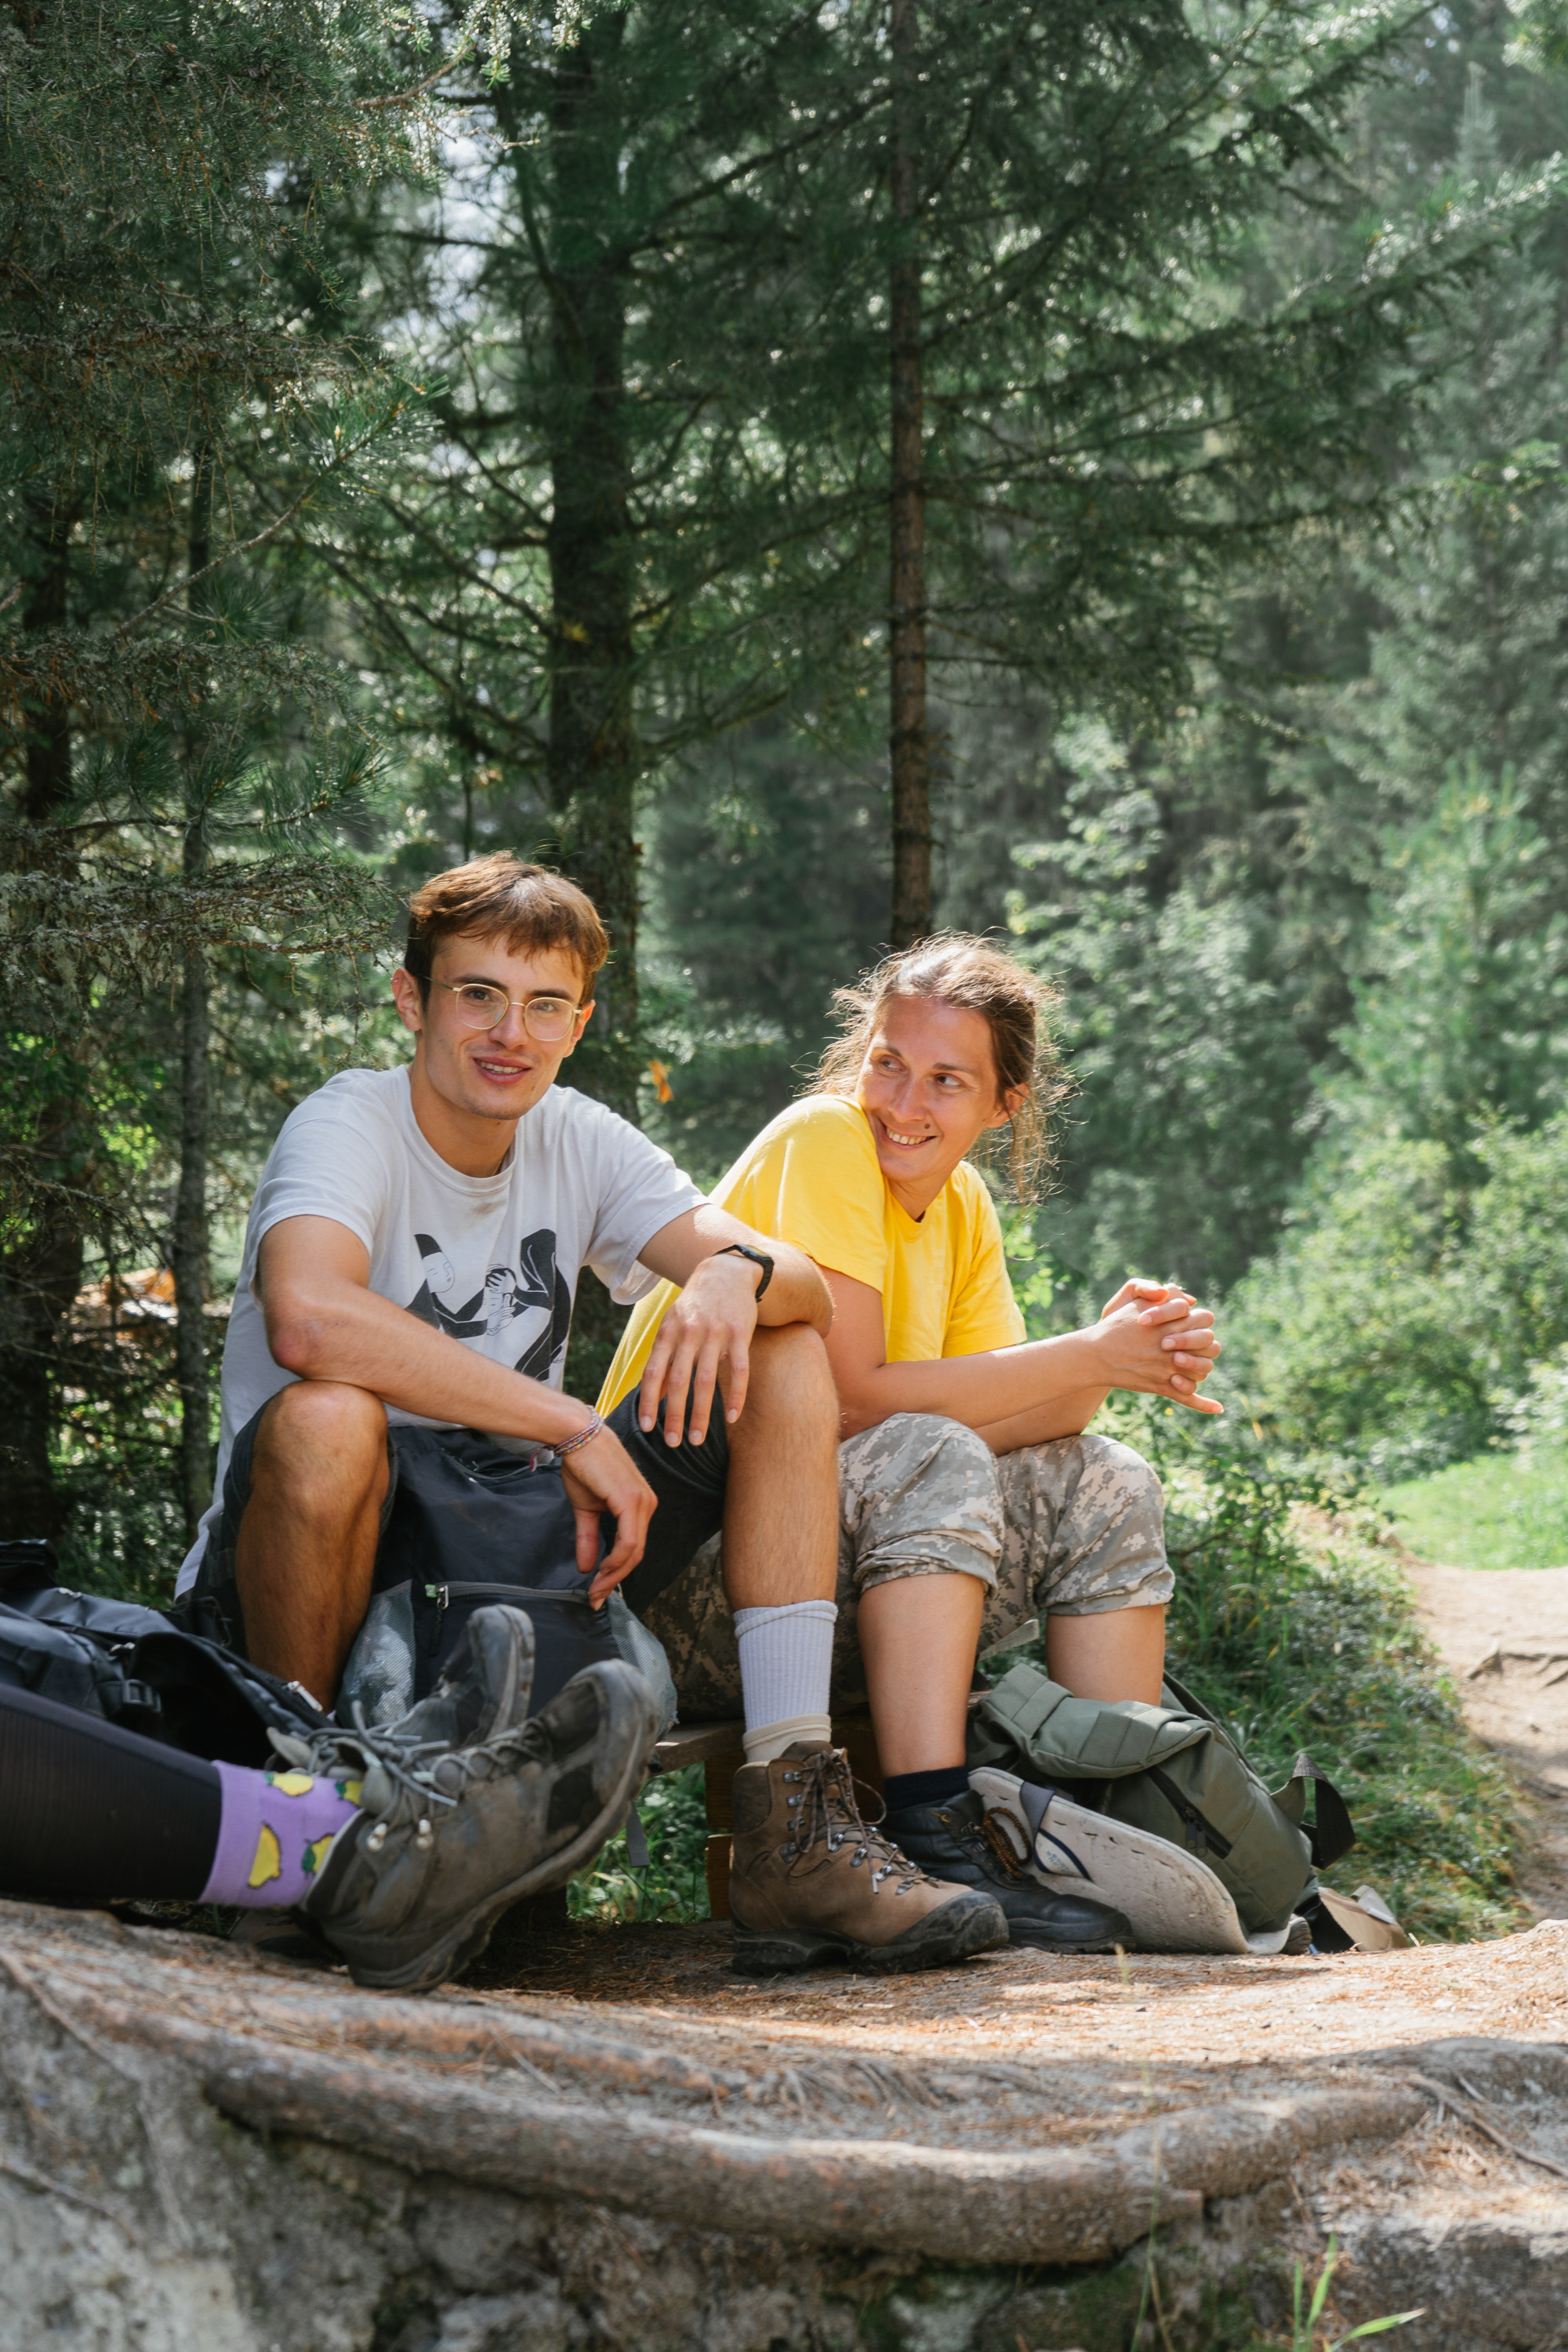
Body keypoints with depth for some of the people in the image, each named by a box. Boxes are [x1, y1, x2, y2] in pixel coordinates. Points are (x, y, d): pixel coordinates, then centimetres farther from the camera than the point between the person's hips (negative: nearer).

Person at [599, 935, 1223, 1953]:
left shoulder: (964, 1206, 10)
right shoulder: (822, 1143, -13)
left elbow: (1003, 1413, -1)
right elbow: (854, 1400, -22)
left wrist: (1133, 1354, -20)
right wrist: (1087, 1357, -20)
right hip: (685, 1563, -8)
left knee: (1104, 1488, -1)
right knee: (931, 1460, -30)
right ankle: (936, 1844, -35)